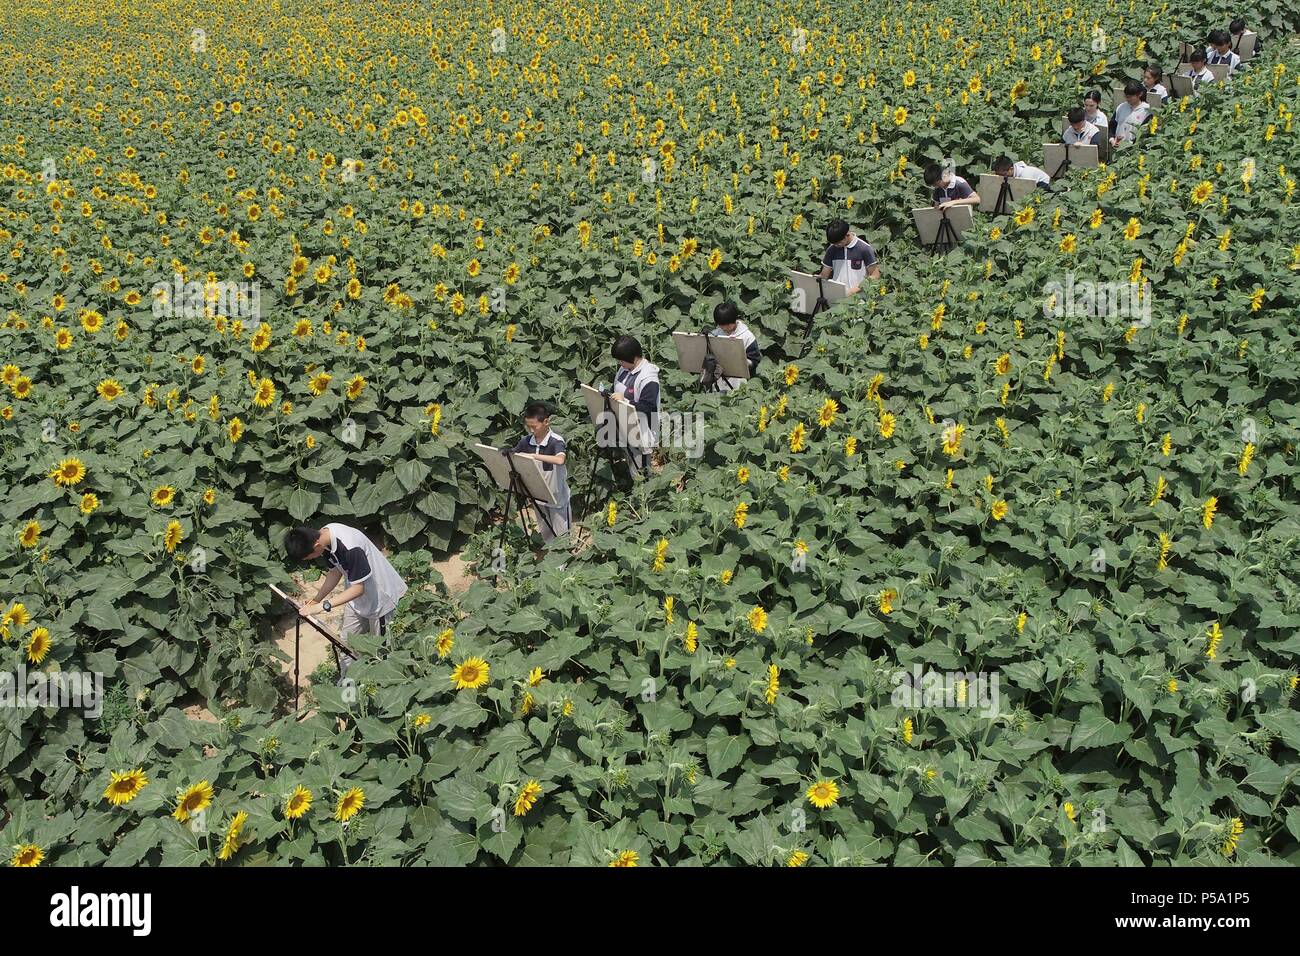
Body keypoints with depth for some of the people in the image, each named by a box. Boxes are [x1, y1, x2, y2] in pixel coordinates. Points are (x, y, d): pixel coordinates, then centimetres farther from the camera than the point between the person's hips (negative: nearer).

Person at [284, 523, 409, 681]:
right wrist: (316, 600, -5)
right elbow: (335, 571, 3)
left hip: (379, 597, -8)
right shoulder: (325, 538, -11)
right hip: (356, 598, 8)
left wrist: (323, 606, -31)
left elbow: (358, 588, -30)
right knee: (346, 643, 14)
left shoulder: (350, 548, -37)